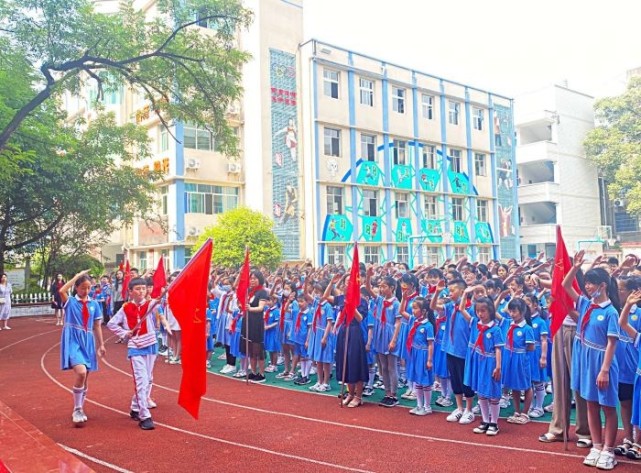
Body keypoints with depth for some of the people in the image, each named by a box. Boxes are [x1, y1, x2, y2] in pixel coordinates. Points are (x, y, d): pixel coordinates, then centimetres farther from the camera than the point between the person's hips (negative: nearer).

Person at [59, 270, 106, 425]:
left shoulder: (94, 304, 8)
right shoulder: (70, 302, -2)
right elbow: (61, 291, -25)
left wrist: (101, 345, 10)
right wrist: (77, 276, -17)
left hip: (87, 342, 5)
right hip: (73, 341, -5)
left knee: (85, 377, 11)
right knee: (81, 372, -23)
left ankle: (80, 409, 28)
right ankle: (77, 410, -6)